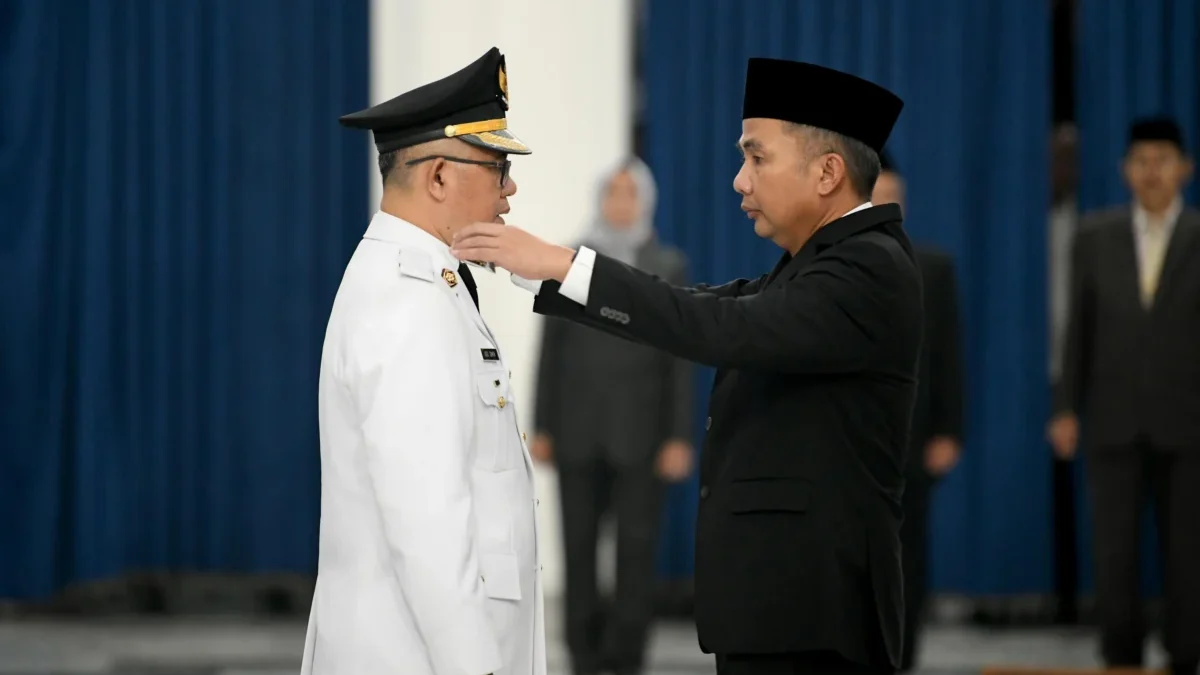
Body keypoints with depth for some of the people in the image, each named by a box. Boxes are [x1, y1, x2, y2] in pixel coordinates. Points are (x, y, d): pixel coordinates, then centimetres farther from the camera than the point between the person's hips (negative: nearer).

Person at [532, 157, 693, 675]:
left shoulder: (669, 266, 3)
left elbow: (679, 358, 1)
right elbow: (551, 352, 6)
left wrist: (679, 437, -6)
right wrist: (542, 430, 1)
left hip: (639, 431, -1)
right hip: (579, 430, 1)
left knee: (637, 546, -5)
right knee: (578, 545, 1)